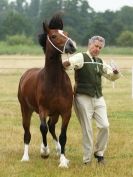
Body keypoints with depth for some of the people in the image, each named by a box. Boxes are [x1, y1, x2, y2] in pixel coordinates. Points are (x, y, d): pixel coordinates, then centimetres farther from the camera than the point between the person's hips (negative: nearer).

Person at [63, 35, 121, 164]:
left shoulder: (100, 62, 14)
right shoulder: (81, 57, -5)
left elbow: (112, 77, 20)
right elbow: (67, 64, -24)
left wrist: (116, 72, -3)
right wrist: (67, 64, -49)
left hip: (98, 98, 5)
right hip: (83, 97, -5)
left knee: (104, 126, -5)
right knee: (87, 129, -1)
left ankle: (99, 152, 16)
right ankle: (87, 160, 8)